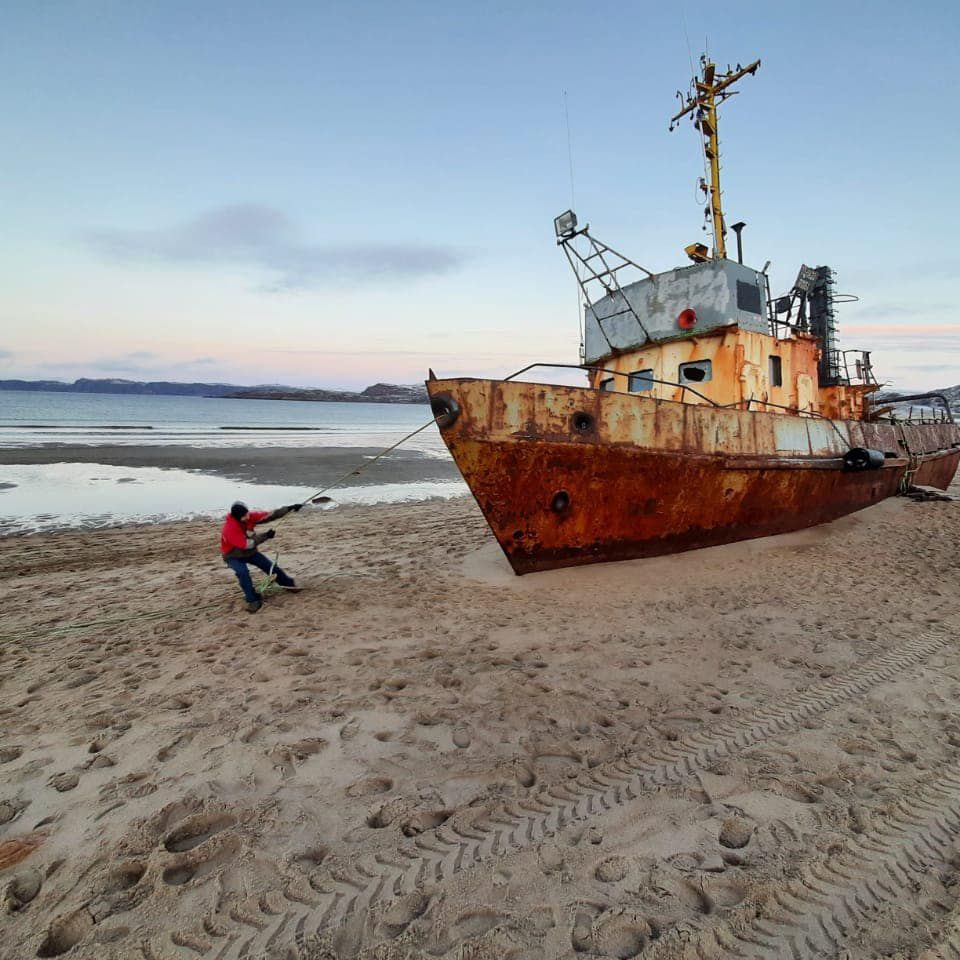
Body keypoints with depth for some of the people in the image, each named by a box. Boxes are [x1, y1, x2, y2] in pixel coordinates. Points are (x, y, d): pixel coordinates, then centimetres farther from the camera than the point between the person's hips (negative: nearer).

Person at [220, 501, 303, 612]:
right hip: (233, 556, -6)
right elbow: (247, 544, -36)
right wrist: (265, 535, -35)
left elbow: (269, 515, -19)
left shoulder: (250, 516, -20)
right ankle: (252, 600, -17)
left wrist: (289, 508, -26)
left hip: (250, 552, 6)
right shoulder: (230, 528, -36)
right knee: (243, 573, -32)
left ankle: (288, 583, 28)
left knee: (271, 566, 6)